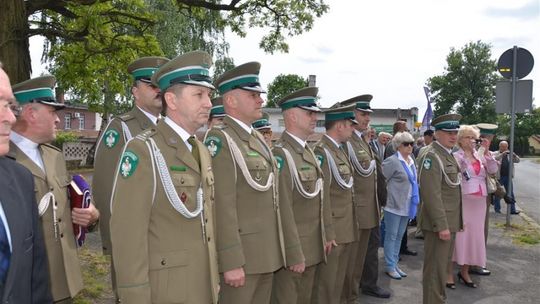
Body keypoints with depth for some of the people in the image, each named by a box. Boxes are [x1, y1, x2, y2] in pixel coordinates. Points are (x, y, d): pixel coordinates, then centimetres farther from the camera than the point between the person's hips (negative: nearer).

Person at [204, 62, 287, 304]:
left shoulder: (258, 139, 13)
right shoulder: (220, 140, -14)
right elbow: (222, 206, -20)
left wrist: (274, 249, 15)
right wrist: (231, 262, -21)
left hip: (266, 253, 8)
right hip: (239, 255, -8)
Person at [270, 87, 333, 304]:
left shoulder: (309, 151, 11)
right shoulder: (281, 155, -18)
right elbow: (283, 210, -22)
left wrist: (327, 234, 14)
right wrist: (294, 254, -20)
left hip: (313, 248, 9)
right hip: (292, 249, -8)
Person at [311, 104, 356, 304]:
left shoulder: (340, 150, 13)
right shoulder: (321, 151, -16)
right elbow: (321, 197, -19)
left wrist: (350, 226, 16)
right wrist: (327, 233, -19)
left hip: (346, 230, 9)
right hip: (332, 231, -9)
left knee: (339, 283, 18)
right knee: (325, 288, 3)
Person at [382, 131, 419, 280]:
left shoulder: (411, 160, 10)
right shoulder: (392, 161, -14)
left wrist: (414, 201, 16)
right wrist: (386, 197, -8)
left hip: (407, 206, 7)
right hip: (394, 205, -7)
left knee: (399, 236, 15)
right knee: (391, 236, 3)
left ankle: (395, 264, 26)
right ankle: (390, 267, 13)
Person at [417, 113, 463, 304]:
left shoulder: (448, 154, 13)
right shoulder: (432, 156, -17)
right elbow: (431, 194, -23)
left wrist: (454, 221, 16)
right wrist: (442, 225, -23)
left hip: (449, 222, 10)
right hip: (439, 224, -10)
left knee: (443, 265, 20)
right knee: (435, 269, 0)